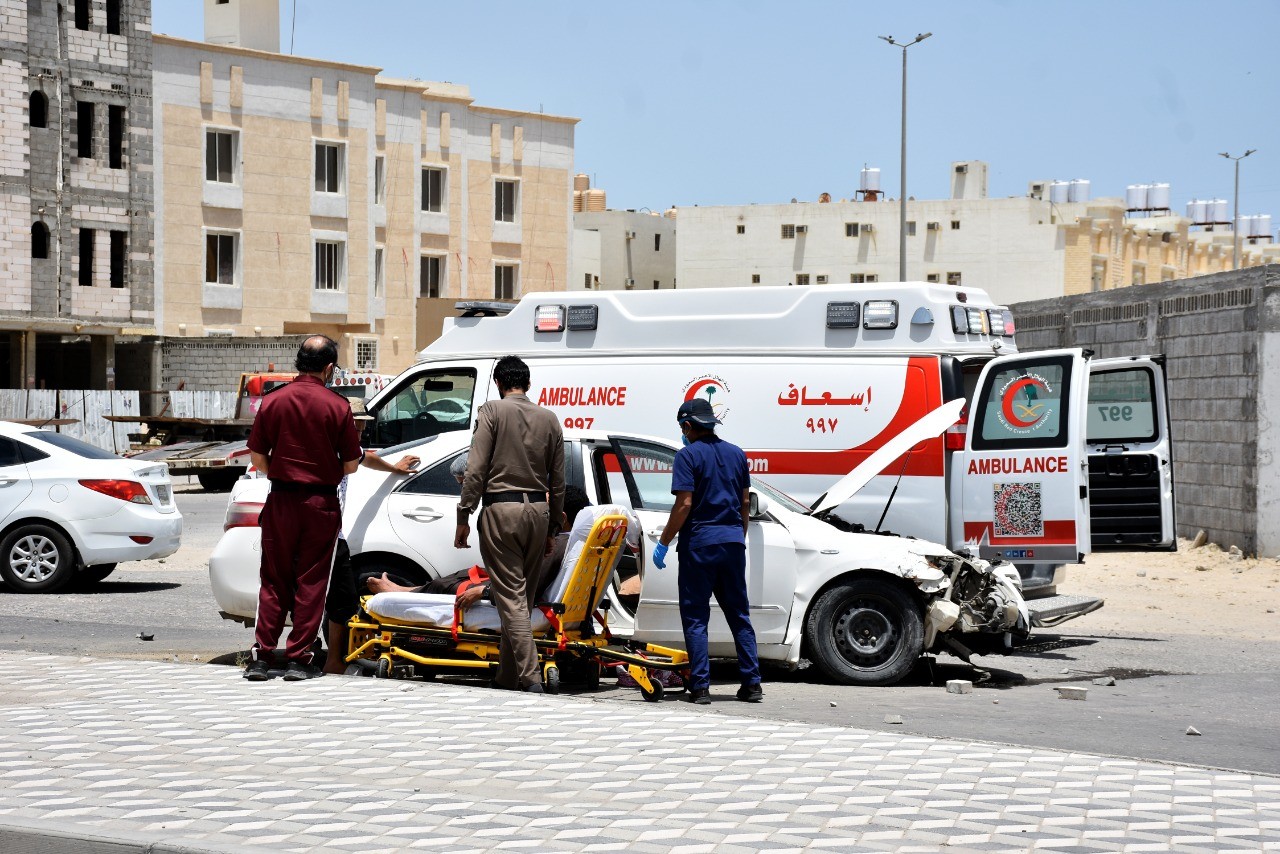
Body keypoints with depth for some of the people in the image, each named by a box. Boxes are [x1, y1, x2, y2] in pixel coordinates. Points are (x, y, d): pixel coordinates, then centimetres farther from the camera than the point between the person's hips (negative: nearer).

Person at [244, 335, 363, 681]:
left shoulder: (273, 401, -1)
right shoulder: (337, 406, -7)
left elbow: (258, 458, 1)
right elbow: (351, 465, -4)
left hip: (281, 501, 2)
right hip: (321, 503, -2)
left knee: (274, 580, 10)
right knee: (311, 582, 5)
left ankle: (261, 656, 6)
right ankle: (299, 659, 5)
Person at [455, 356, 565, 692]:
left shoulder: (492, 412, -3)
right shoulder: (549, 418, 10)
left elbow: (476, 470, -9)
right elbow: (558, 481, 13)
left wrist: (464, 516, -4)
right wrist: (552, 528, 21)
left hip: (501, 508, -5)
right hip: (538, 509, 5)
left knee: (510, 596, -6)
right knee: (524, 596, 12)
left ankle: (530, 677, -16)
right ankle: (506, 677, 18)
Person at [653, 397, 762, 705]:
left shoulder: (688, 455, -7)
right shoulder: (736, 454, 12)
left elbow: (684, 504, -14)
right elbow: (745, 502, 15)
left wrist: (663, 543, -9)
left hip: (699, 543, -5)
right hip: (732, 541, 6)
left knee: (695, 617, 0)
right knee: (739, 615, 11)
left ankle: (700, 687, -4)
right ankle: (751, 684, 8)